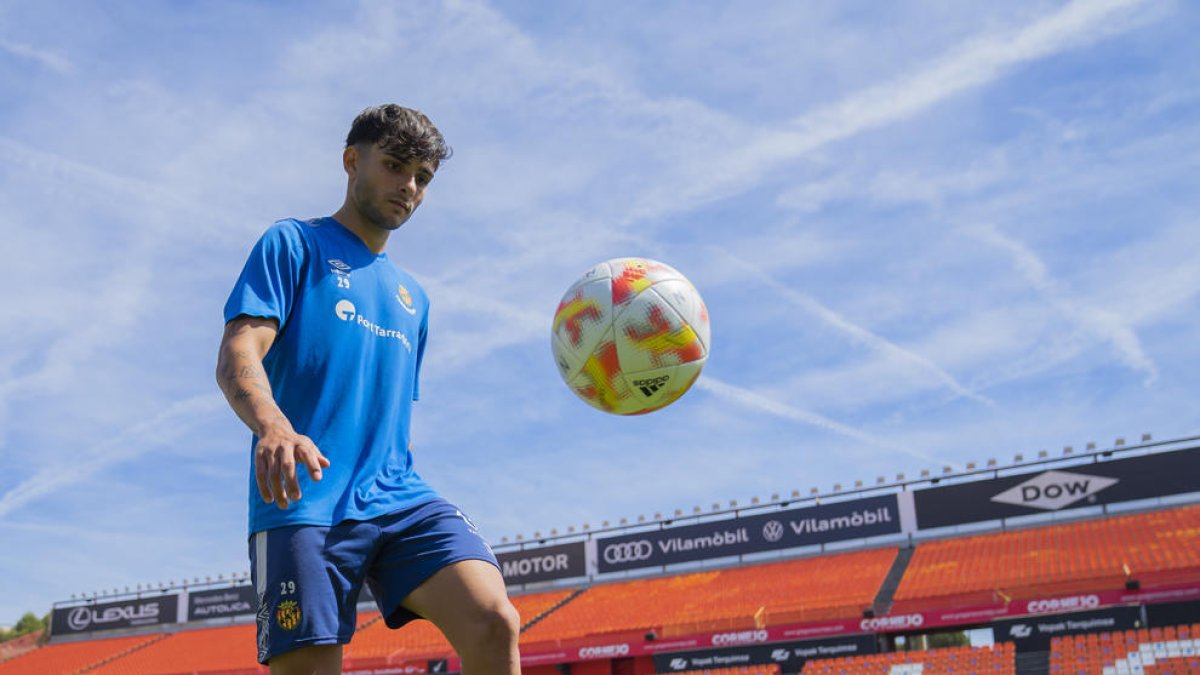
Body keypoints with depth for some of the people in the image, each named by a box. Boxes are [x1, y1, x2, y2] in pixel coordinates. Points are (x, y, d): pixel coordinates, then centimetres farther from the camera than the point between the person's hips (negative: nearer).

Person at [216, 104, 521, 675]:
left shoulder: (412, 297, 27)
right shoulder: (294, 244, 9)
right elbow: (236, 355, -7)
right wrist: (273, 426, -27)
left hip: (401, 499, 5)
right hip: (304, 504, -4)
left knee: (495, 624, -18)